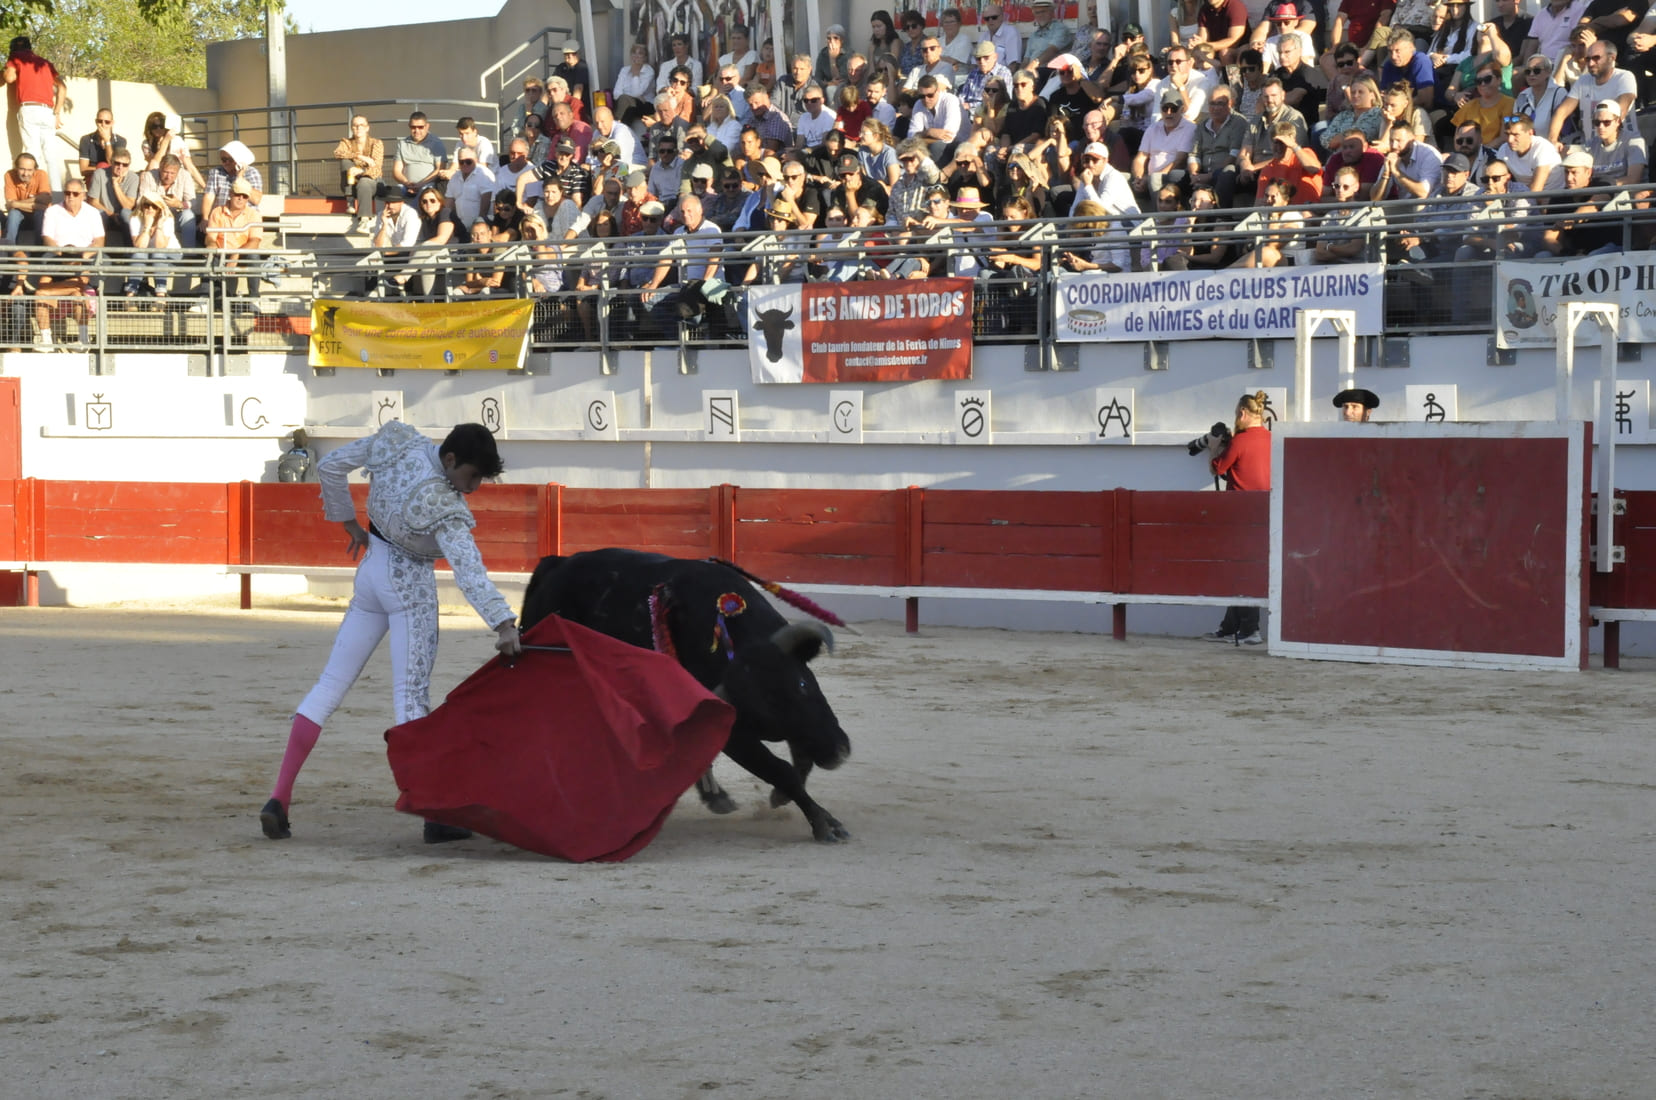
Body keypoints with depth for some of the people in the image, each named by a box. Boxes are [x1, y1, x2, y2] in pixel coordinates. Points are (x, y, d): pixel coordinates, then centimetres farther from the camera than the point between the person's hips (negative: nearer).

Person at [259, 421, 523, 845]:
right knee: (412, 697, -5)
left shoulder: (397, 442, -6)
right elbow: (468, 569, -36)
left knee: (330, 684, 9)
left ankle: (279, 799, 5)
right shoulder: (441, 505, -26)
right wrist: (502, 623, -43)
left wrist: (348, 521, 15)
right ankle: (434, 815, -3)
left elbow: (330, 466, 5)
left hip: (371, 571, 7)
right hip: (411, 585, -7)